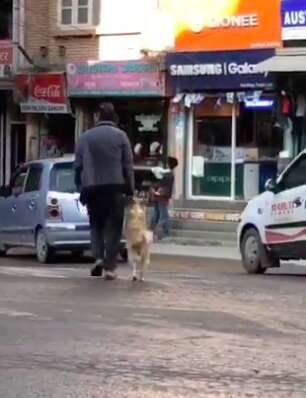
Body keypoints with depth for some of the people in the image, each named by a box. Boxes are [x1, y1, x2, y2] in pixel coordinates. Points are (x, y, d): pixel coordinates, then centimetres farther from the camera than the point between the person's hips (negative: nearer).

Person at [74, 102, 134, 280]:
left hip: (91, 187, 2)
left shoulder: (85, 137, 9)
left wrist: (81, 189, 14)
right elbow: (128, 165, -1)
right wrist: (130, 190, 3)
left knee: (96, 224, 17)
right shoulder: (120, 136, 1)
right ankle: (109, 267, -3)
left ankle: (98, 257, -3)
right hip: (115, 187, -2)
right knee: (113, 227, 3)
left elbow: (78, 166, 9)